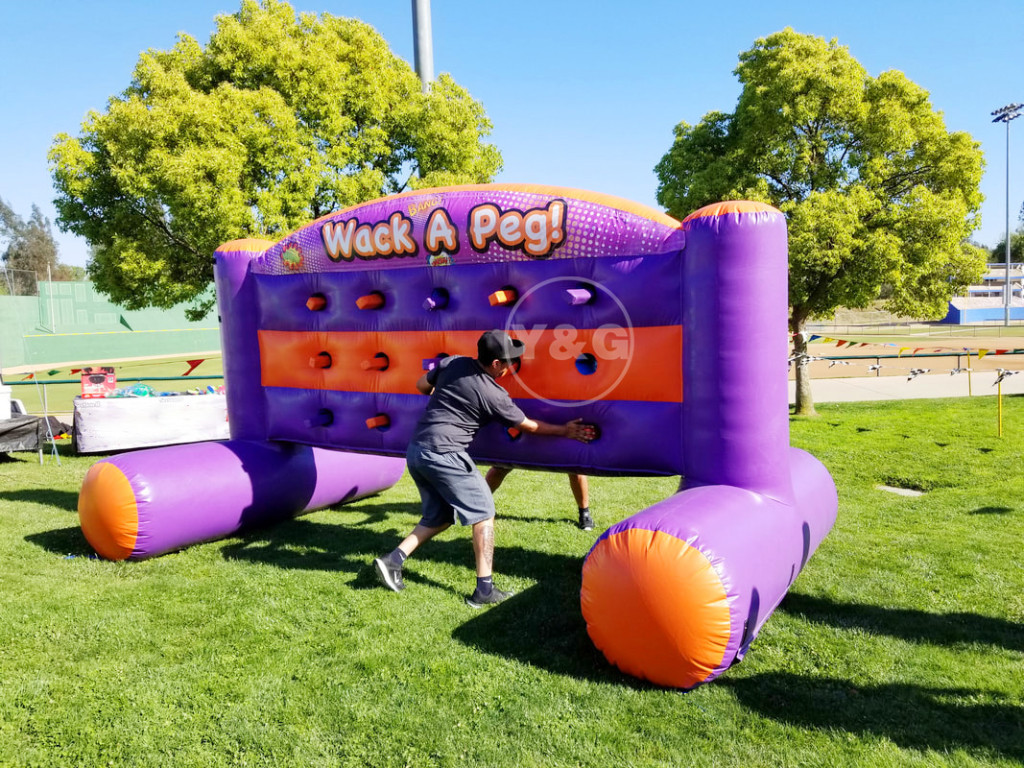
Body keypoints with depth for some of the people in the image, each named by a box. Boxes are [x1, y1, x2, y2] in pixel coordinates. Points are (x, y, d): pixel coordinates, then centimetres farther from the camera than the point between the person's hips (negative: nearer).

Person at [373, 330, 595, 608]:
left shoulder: (451, 363, 6)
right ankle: (484, 589, 3)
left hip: (415, 450, 7)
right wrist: (566, 431, 17)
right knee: (483, 512, 5)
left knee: (438, 516, 21)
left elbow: (422, 386, 21)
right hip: (444, 454, -7)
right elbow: (529, 426, 6)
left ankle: (393, 560, 11)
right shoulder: (494, 395, -7)